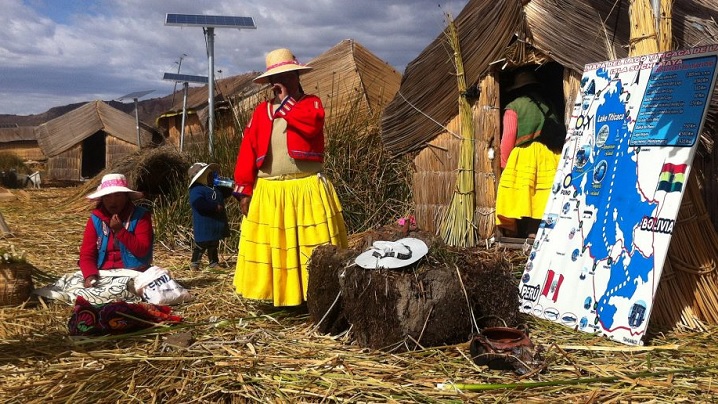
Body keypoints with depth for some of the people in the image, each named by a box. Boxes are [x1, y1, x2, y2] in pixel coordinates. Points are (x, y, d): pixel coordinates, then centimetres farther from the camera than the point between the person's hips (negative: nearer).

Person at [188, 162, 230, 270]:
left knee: (214, 245, 19)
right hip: (203, 226, -9)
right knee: (201, 245, -3)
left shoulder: (216, 189, 13)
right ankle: (194, 263, 6)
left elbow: (223, 195, 34)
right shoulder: (196, 190, -18)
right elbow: (199, 204, -34)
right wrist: (215, 207, -30)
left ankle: (214, 263, 30)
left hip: (216, 224, 9)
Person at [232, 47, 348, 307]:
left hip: (307, 189, -3)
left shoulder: (311, 103, 5)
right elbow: (247, 153, 6)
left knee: (315, 247, -1)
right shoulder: (261, 112, 11)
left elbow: (309, 125, -20)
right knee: (270, 246, 7)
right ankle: (276, 297, 19)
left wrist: (286, 100, -8)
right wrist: (243, 190, -1)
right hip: (268, 192, 3)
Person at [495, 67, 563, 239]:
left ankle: (516, 233, -1)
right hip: (549, 157, 4)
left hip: (523, 156, -4)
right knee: (540, 197, 1)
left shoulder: (513, 107, 3)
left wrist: (504, 163, 4)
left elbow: (508, 137, -3)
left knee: (522, 196, -3)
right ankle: (534, 232, -4)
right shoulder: (547, 105, 17)